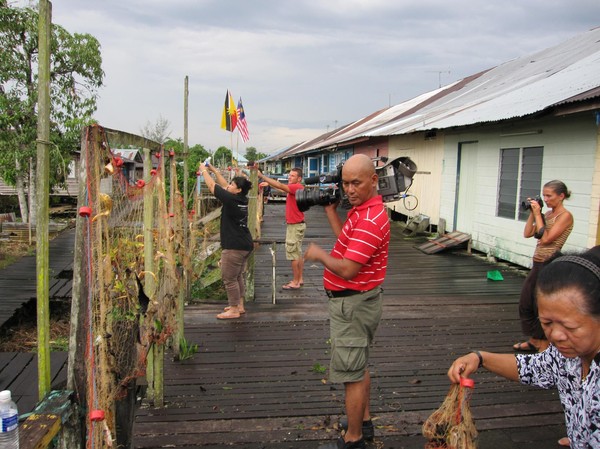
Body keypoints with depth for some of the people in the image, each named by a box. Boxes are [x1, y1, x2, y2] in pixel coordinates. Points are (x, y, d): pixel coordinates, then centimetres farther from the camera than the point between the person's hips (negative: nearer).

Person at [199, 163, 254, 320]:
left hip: (234, 247, -9)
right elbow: (224, 185, 19)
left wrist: (204, 170, 6)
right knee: (238, 277, 19)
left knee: (229, 279, 0)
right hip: (245, 245, 9)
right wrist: (214, 170, 23)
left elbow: (212, 186, -8)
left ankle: (234, 310, 7)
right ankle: (239, 306, 28)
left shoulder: (231, 200, -17)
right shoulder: (242, 199, 7)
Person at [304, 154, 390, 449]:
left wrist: (318, 254, -13)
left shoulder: (371, 219, -26)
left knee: (351, 374, 2)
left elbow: (347, 269, -29)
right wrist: (331, 210, 8)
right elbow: (347, 242, 12)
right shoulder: (362, 209, 7)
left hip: (353, 303, -11)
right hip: (355, 300, 11)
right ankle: (364, 423, 41)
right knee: (359, 367, 24)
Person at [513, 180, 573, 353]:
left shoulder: (565, 216, -12)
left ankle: (544, 346, 16)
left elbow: (545, 239, -21)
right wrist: (532, 213, 3)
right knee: (525, 304, 14)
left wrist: (537, 214, -15)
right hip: (537, 265, 8)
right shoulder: (547, 214, 11)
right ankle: (533, 341, 29)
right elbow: (527, 234, 8)